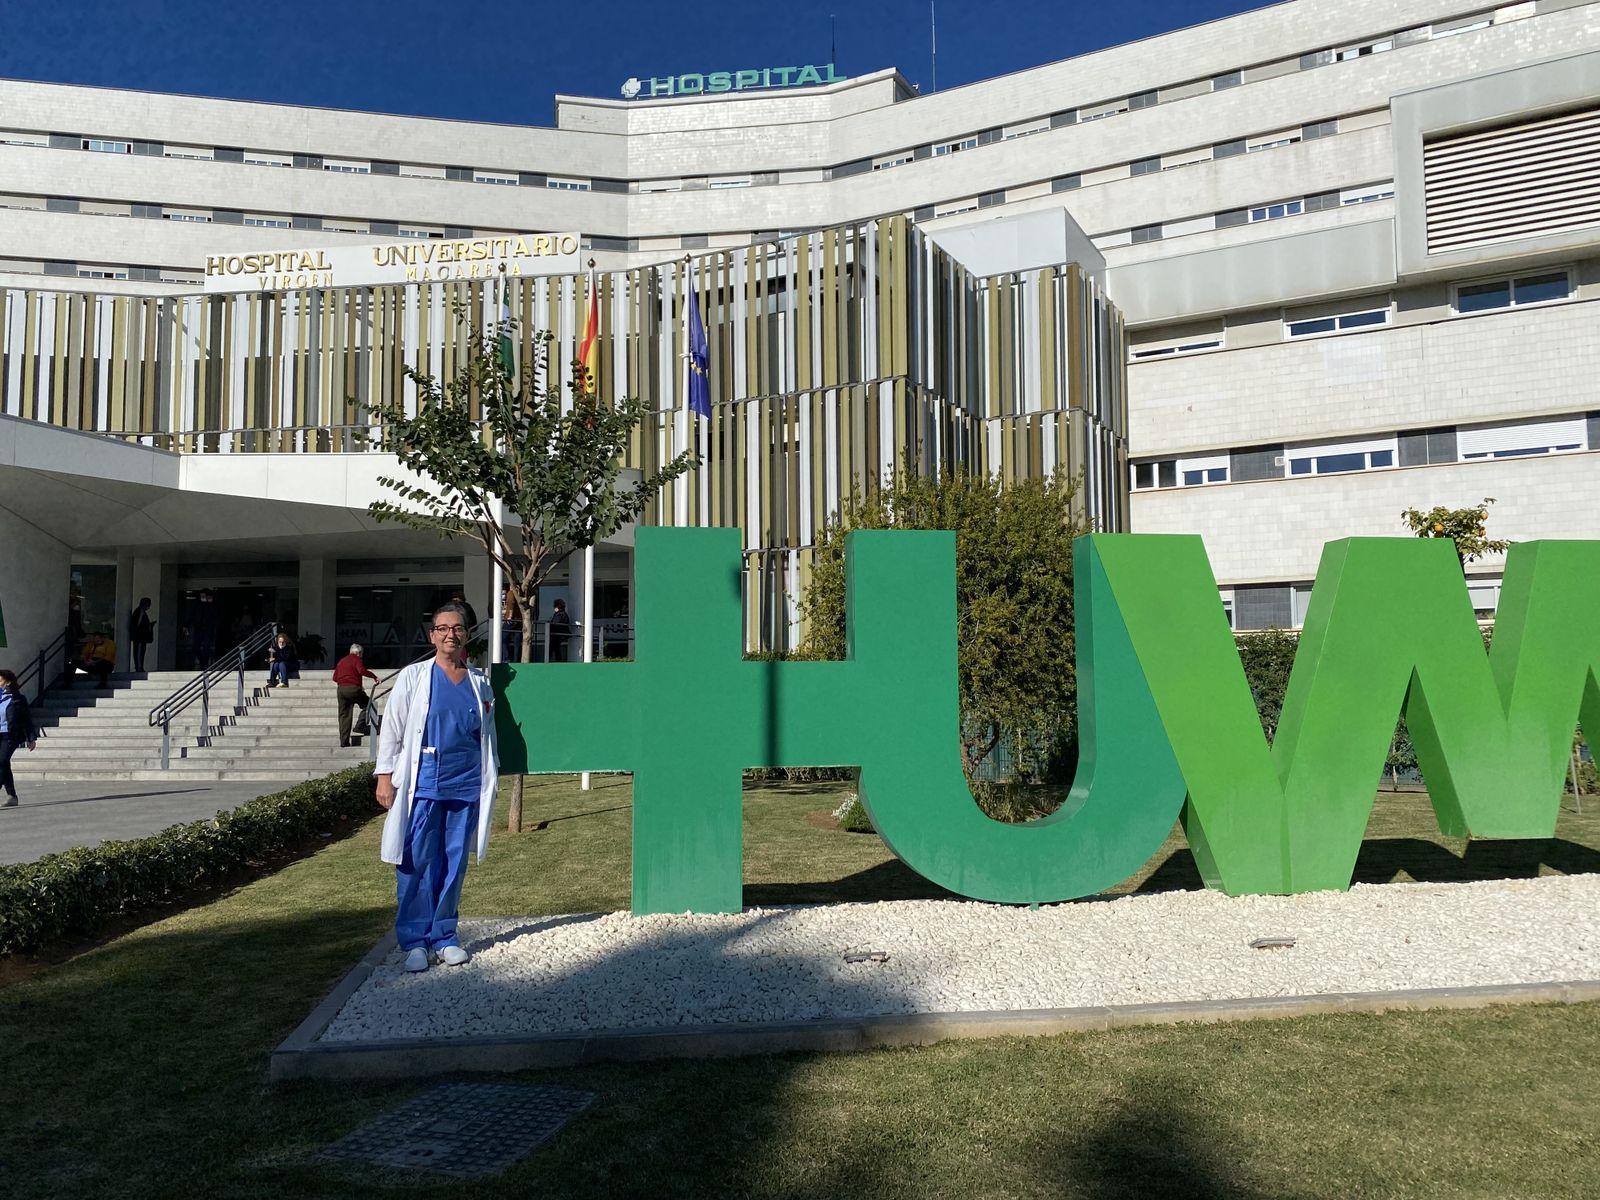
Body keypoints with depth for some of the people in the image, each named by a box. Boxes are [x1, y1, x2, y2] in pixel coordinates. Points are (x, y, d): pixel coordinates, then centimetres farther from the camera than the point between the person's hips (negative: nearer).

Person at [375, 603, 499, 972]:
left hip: (466, 786, 3)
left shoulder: (480, 681, 10)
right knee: (417, 864, -2)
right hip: (423, 785, -3)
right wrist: (385, 775, -3)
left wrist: (490, 778, 17)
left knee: (455, 865, 7)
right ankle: (415, 942, 7)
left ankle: (444, 937, 18)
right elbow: (391, 728, 2)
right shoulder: (413, 677, 2)